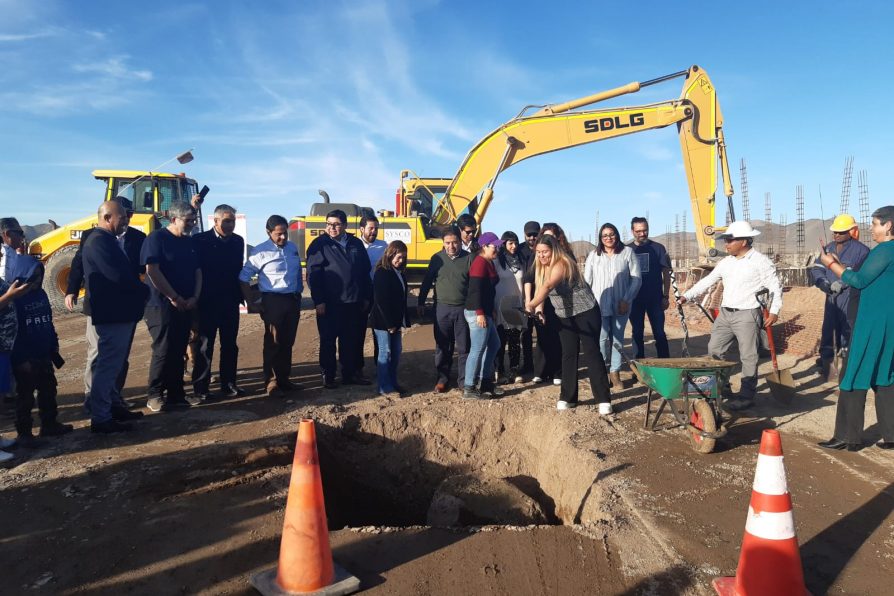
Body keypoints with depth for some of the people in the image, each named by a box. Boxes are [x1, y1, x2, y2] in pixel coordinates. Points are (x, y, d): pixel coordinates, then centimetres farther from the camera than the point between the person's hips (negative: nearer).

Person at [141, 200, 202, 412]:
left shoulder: (190, 242, 14)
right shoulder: (157, 238, -8)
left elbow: (197, 271, 14)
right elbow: (152, 270, -16)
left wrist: (195, 297, -2)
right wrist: (174, 298, -15)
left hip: (185, 306, 7)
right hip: (162, 305, -7)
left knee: (178, 351, 10)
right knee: (163, 351, -5)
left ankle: (176, 394, 17)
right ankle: (155, 396, 7)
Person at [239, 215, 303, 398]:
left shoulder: (293, 247, 8)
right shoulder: (260, 251, -8)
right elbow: (243, 278, -6)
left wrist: (299, 293, 16)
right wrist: (251, 303, -7)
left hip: (293, 300, 5)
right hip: (273, 301, -5)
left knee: (288, 342, 12)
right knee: (273, 343, 1)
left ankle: (284, 380, 23)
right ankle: (271, 383, 10)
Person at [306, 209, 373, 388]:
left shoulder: (356, 244, 10)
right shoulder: (320, 244, -3)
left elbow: (365, 272, 14)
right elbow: (313, 274, -7)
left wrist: (366, 297, 10)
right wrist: (318, 301, -13)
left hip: (353, 303, 4)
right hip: (329, 304, -4)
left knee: (352, 340, 11)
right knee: (328, 340, 5)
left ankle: (350, 373, 22)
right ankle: (328, 376, 15)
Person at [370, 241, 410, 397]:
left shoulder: (399, 273, 11)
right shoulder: (382, 273, -14)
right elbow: (380, 301, -18)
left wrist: (403, 320, 8)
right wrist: (389, 323, -17)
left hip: (395, 321, 8)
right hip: (383, 322, -8)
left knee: (396, 352, 12)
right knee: (385, 353, -1)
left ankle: (393, 383, 23)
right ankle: (385, 388, 7)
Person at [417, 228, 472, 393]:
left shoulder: (468, 258, 0)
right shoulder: (437, 258, 3)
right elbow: (427, 282, 9)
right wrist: (421, 303, 8)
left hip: (463, 309, -1)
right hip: (442, 309, 1)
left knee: (463, 347, 5)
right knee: (442, 347, 8)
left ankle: (464, 380, 15)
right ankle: (442, 378, 19)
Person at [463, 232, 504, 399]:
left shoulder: (489, 262, 16)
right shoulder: (480, 262, -15)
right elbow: (475, 290, -21)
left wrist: (492, 310, 22)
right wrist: (479, 313, -24)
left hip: (485, 312, 11)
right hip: (477, 313, -11)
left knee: (494, 344, 18)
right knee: (478, 349, -6)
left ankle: (485, 381, 26)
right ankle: (469, 389, 1)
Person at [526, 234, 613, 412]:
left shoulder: (562, 264, -25)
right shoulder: (542, 267, 3)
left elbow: (547, 286, -42)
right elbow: (542, 289, 3)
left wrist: (532, 304, -56)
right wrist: (539, 309, -14)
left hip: (586, 312, -7)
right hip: (565, 316, 7)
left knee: (592, 354, -7)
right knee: (568, 355, 7)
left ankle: (604, 400, -4)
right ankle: (568, 398, 14)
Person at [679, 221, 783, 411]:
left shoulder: (761, 262, -7)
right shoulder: (726, 262, 11)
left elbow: (775, 287, -6)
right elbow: (707, 281, 13)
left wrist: (774, 311, -15)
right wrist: (687, 296, 5)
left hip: (747, 315, -7)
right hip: (725, 314, 7)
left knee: (748, 357, -1)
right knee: (714, 351, 9)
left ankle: (747, 396, 8)